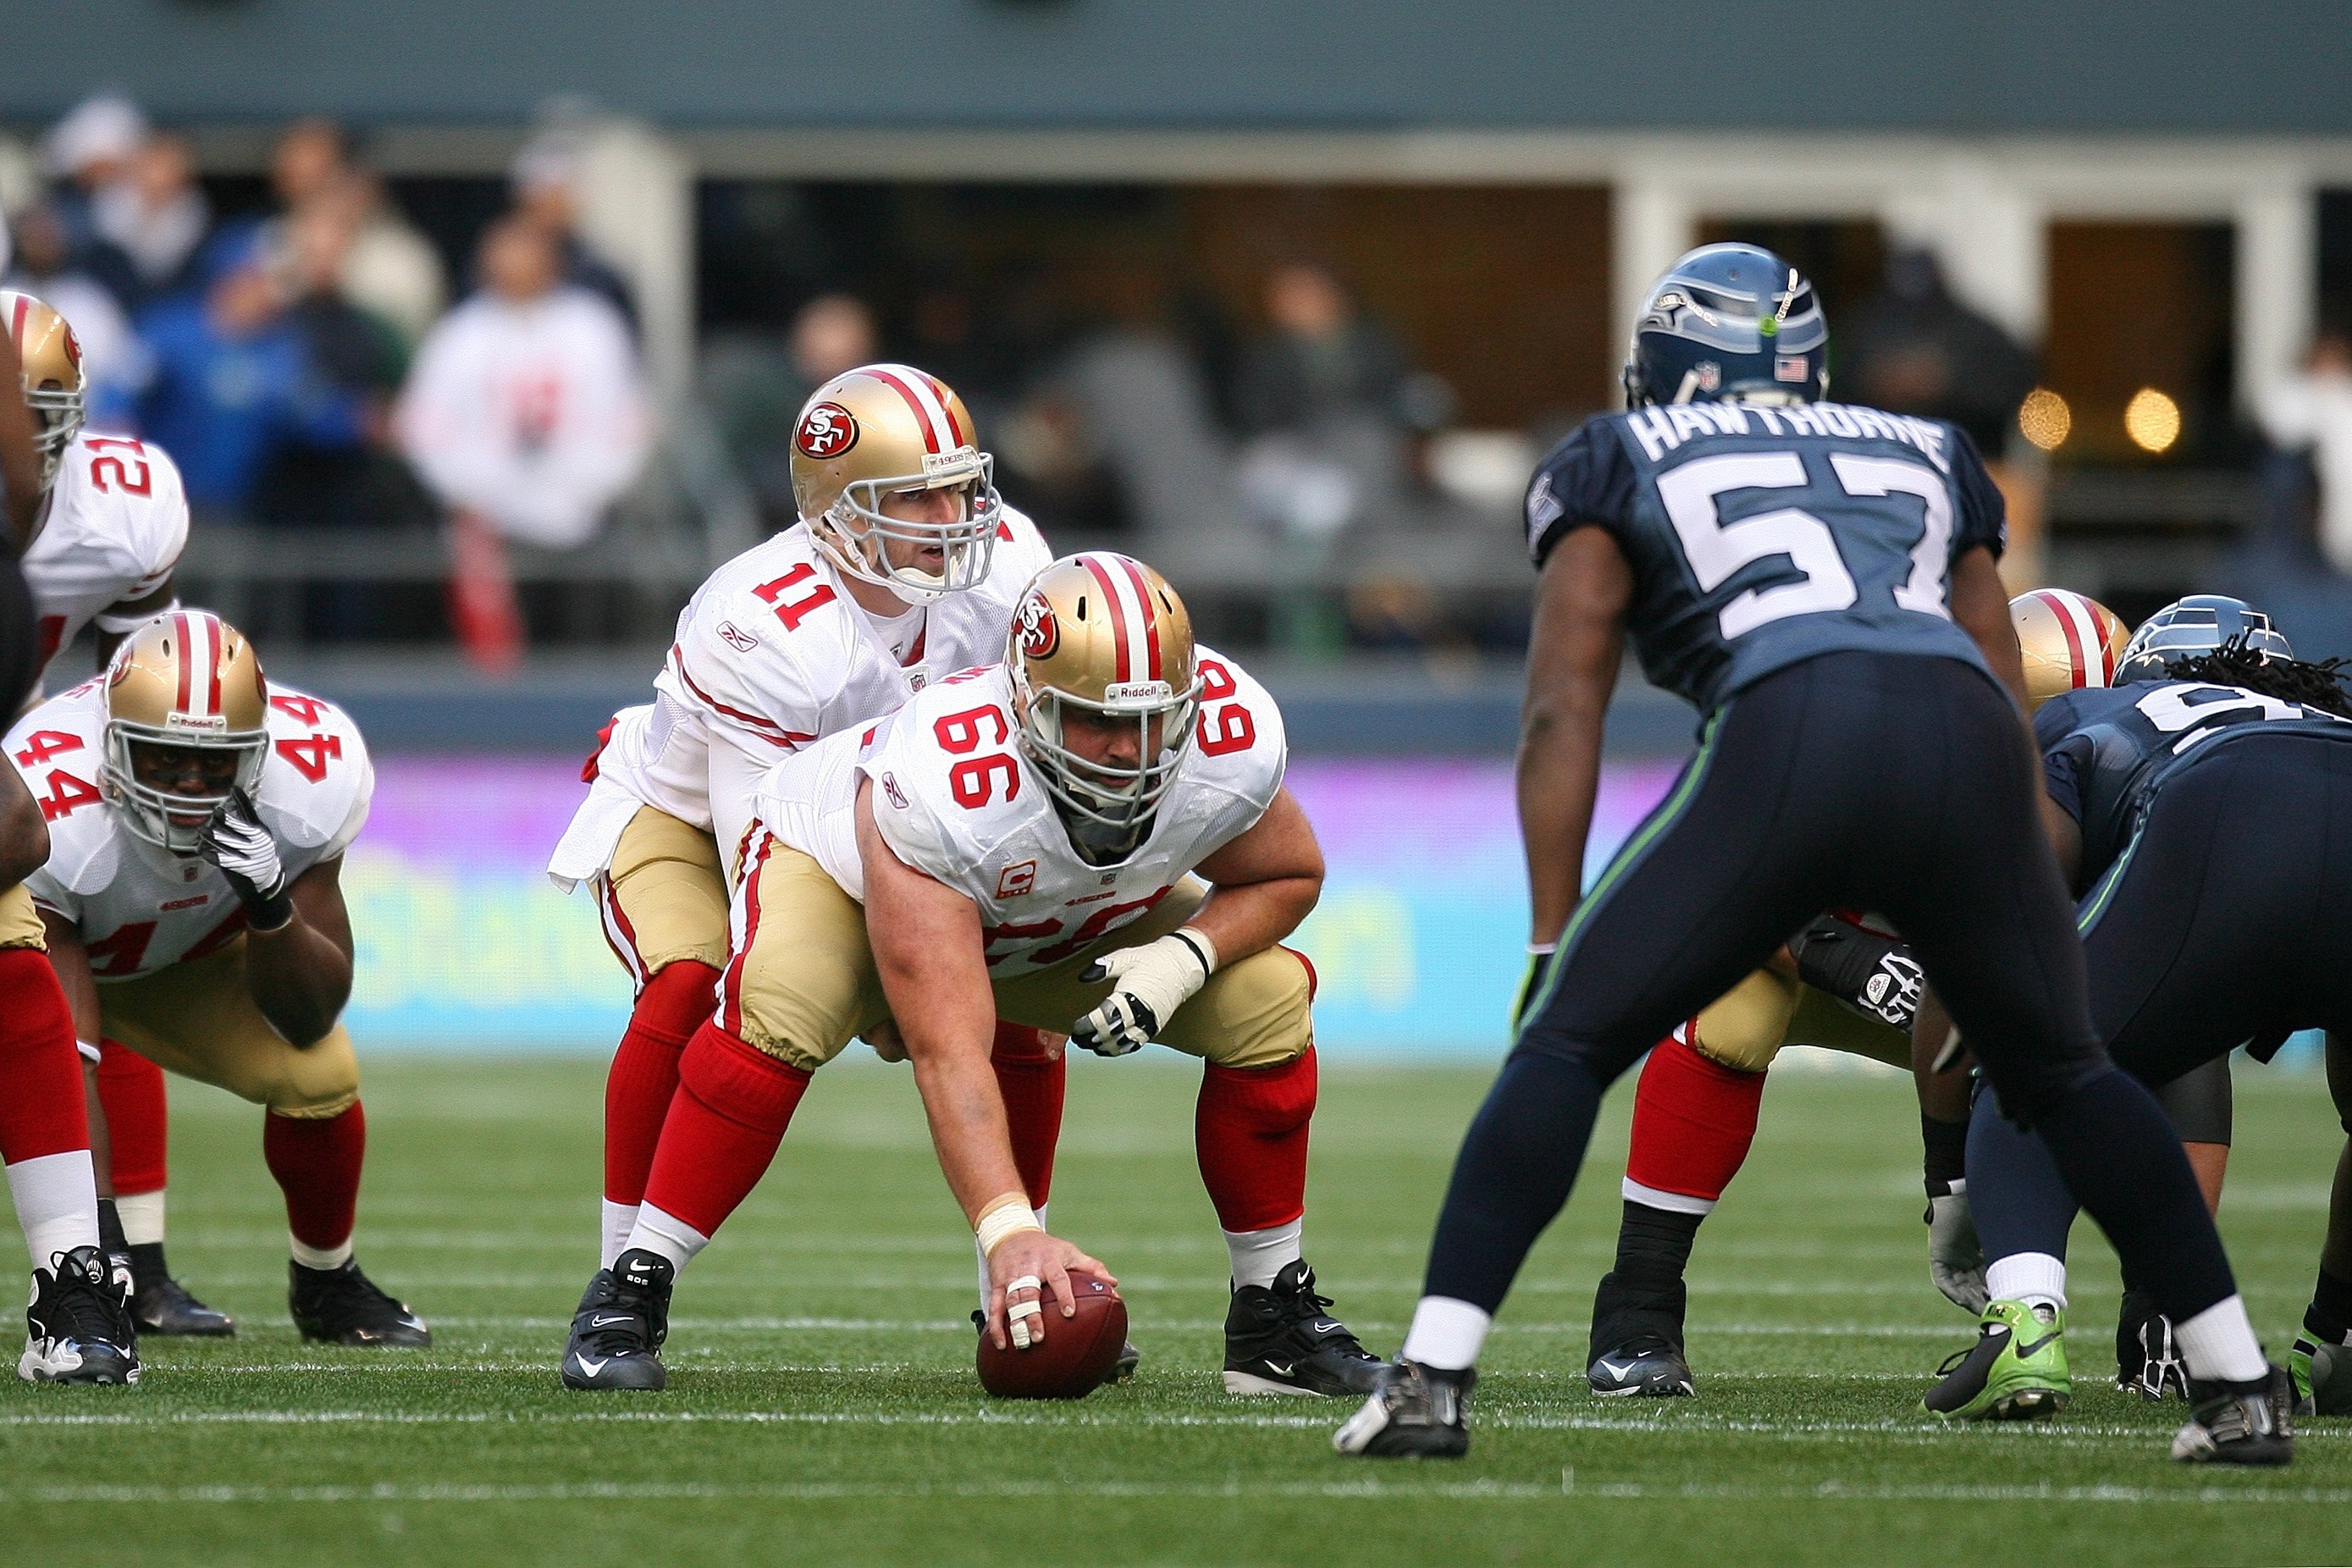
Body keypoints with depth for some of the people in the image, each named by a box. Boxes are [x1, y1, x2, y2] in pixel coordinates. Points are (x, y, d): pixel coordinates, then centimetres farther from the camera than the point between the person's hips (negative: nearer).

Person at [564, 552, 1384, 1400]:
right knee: (779, 1009, -36)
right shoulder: (944, 785, -46)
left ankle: (1274, 1318, 6)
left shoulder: (1233, 742, -31)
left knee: (1269, 1000, -11)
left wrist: (1180, 960, -28)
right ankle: (633, 1296, -25)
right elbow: (947, 1050, -49)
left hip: (1067, 926, 5)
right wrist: (1009, 1230, -60)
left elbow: (1289, 877, -7)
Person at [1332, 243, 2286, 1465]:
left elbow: (1563, 715, 15)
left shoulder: (1619, 465, 25)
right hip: (1963, 742, 3)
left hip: (1791, 737, -3)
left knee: (1567, 1044, 8)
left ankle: (1431, 1382, -5)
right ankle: (2240, 1395, 22)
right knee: (2062, 1073, 24)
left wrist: (1552, 943, 13)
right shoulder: (1925, 458, 35)